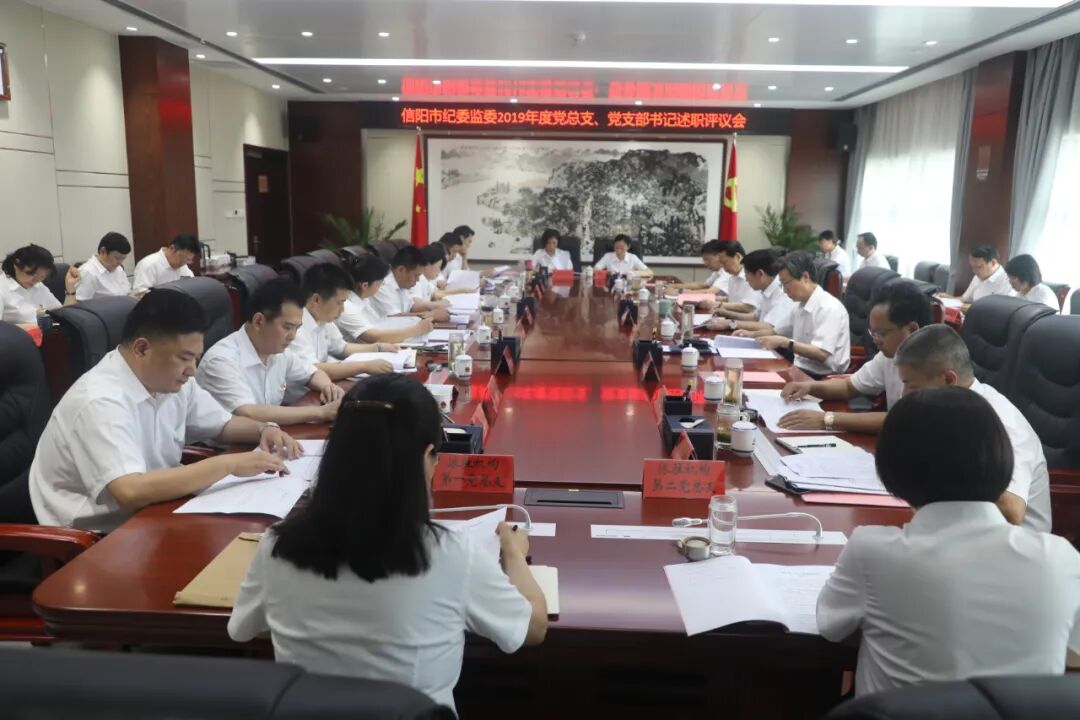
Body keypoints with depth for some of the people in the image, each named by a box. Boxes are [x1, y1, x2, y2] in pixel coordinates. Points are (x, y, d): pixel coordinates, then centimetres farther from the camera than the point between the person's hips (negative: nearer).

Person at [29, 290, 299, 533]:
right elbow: (132, 492, -37)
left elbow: (223, 424, 14)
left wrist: (264, 429, -7)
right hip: (98, 538, -7)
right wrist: (228, 464, -32)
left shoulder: (171, 380, -1)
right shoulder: (100, 402, -25)